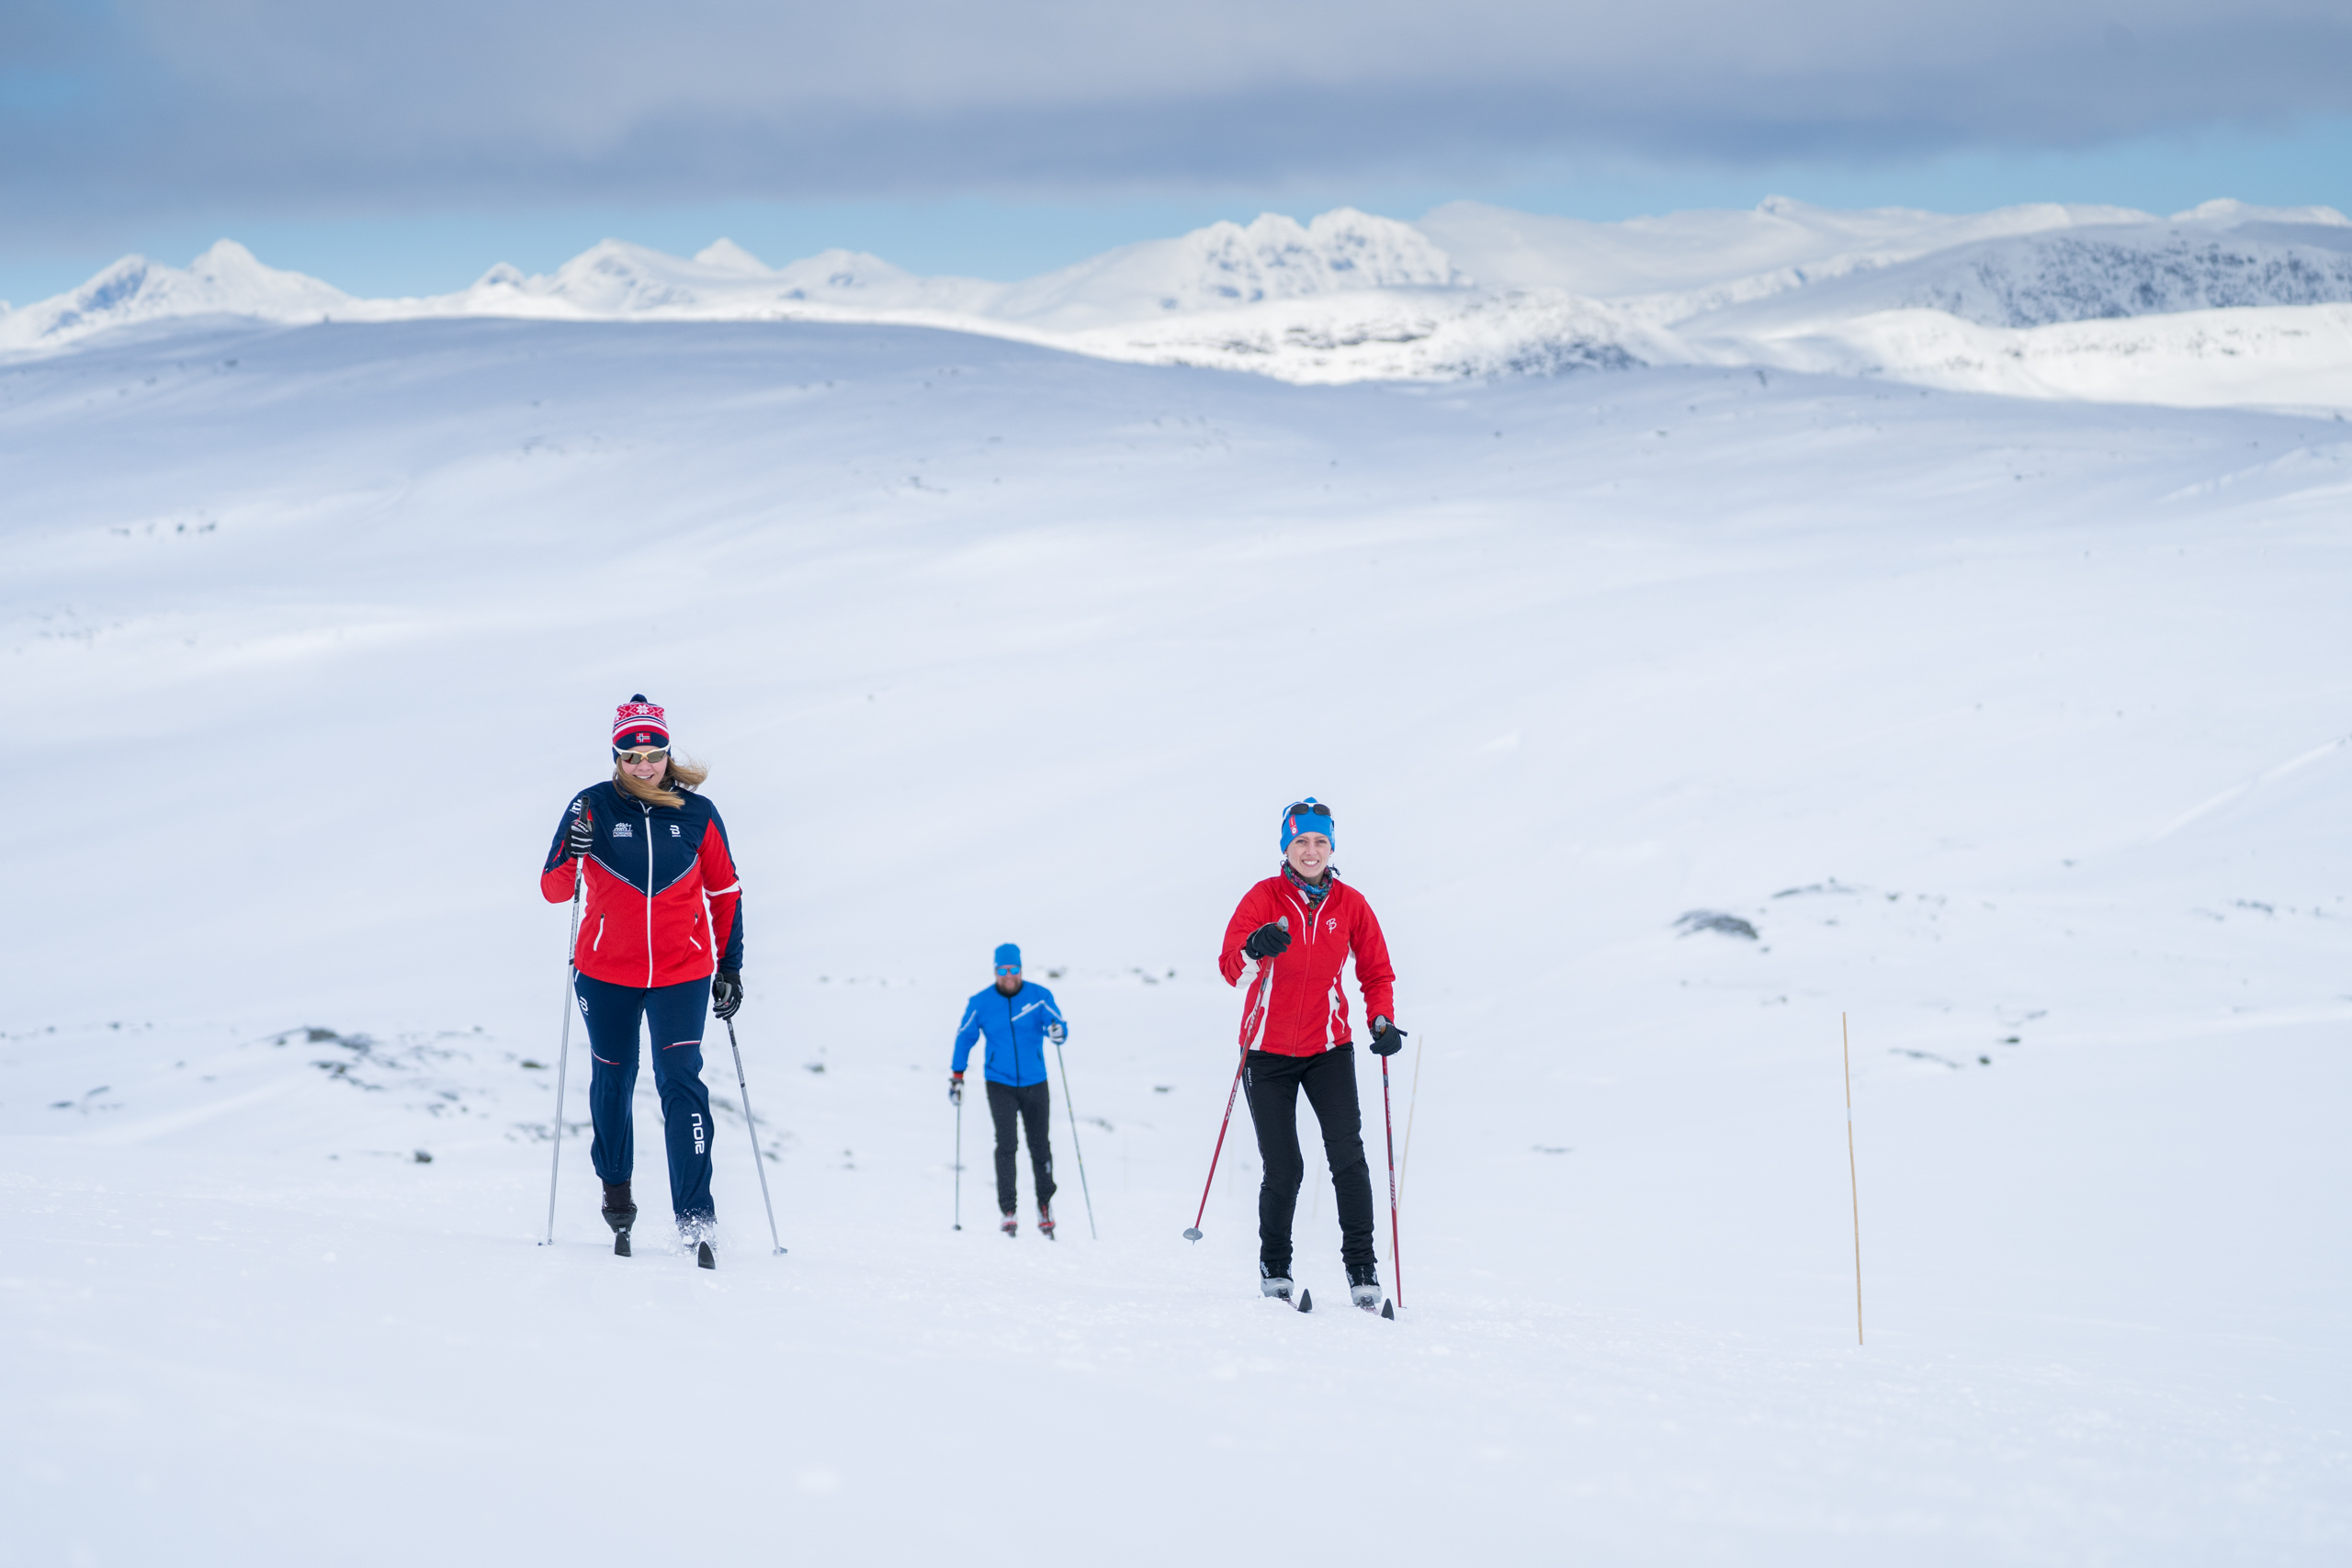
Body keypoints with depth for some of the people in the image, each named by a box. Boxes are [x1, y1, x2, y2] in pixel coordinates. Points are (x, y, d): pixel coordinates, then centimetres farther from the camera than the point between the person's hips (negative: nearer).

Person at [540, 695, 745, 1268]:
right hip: (606, 973, 1)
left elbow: (726, 892, 8)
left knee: (681, 1082, -13)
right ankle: (616, 1192, 36)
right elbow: (554, 889, -9)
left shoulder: (697, 814, -2)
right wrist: (574, 850, -29)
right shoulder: (593, 808, -5)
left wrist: (730, 967, 7)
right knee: (613, 1081, 13)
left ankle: (695, 1221, -15)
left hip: (682, 973, -1)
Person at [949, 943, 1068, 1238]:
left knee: (1039, 1146, 7)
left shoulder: (1039, 997, -4)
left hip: (1035, 1084, 1)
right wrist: (956, 1077, 7)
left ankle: (1045, 1203, 26)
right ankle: (1009, 1211, -12)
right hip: (1000, 1084, -1)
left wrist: (1058, 1031, -33)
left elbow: (1058, 1024, -8)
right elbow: (965, 1038, 8)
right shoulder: (980, 1003, -2)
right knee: (1006, 1144, -14)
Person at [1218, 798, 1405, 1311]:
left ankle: (1361, 1267, -7)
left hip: (1329, 1047, 1)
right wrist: (1254, 951, -42)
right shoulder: (1264, 898, -9)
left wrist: (1382, 1021, -9)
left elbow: (1377, 972, 9)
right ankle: (1274, 1268, 18)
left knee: (1347, 1155, -13)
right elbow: (1230, 968, -20)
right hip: (1268, 1051, -1)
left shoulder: (1350, 904, -1)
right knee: (1283, 1169, -1)